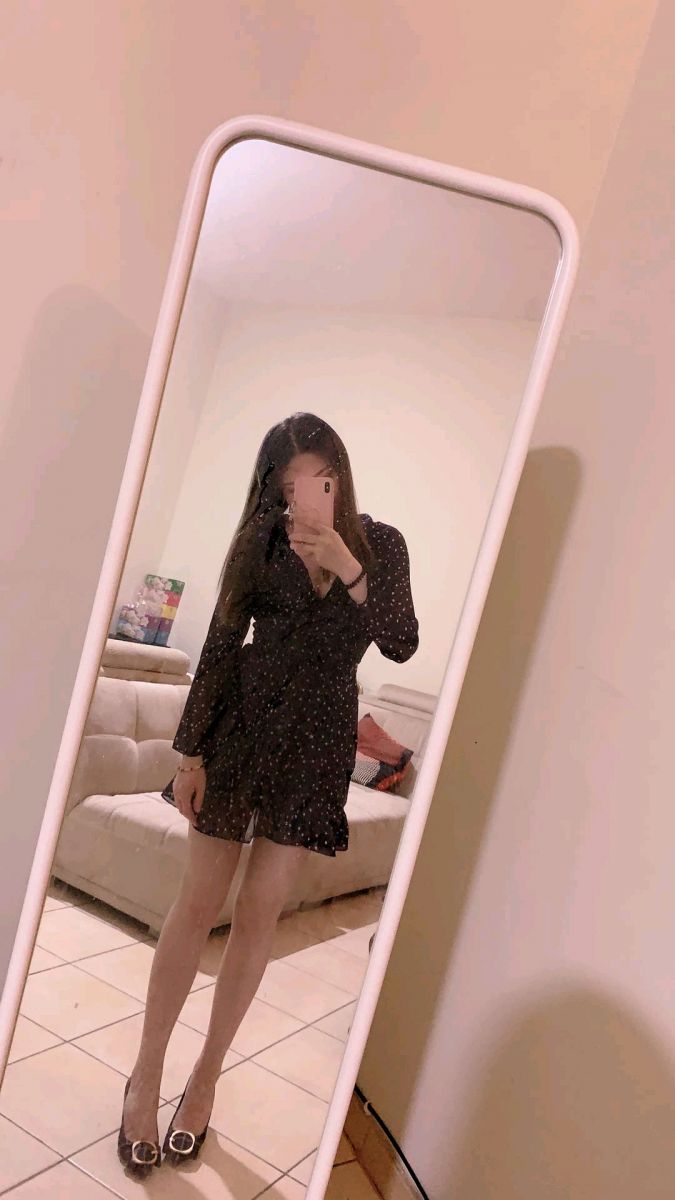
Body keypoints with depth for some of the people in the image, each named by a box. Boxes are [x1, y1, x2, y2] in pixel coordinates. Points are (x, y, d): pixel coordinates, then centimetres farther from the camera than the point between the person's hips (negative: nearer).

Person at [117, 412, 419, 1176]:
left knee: (258, 915, 6)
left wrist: (348, 569, -25)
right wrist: (190, 752, -6)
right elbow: (220, 646, -2)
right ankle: (147, 1071, 21)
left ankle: (206, 1076, 24)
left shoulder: (380, 544, 0)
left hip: (317, 740, 0)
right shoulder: (263, 539, -1)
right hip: (243, 723, 0)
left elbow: (401, 644, -11)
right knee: (198, 904, 3)